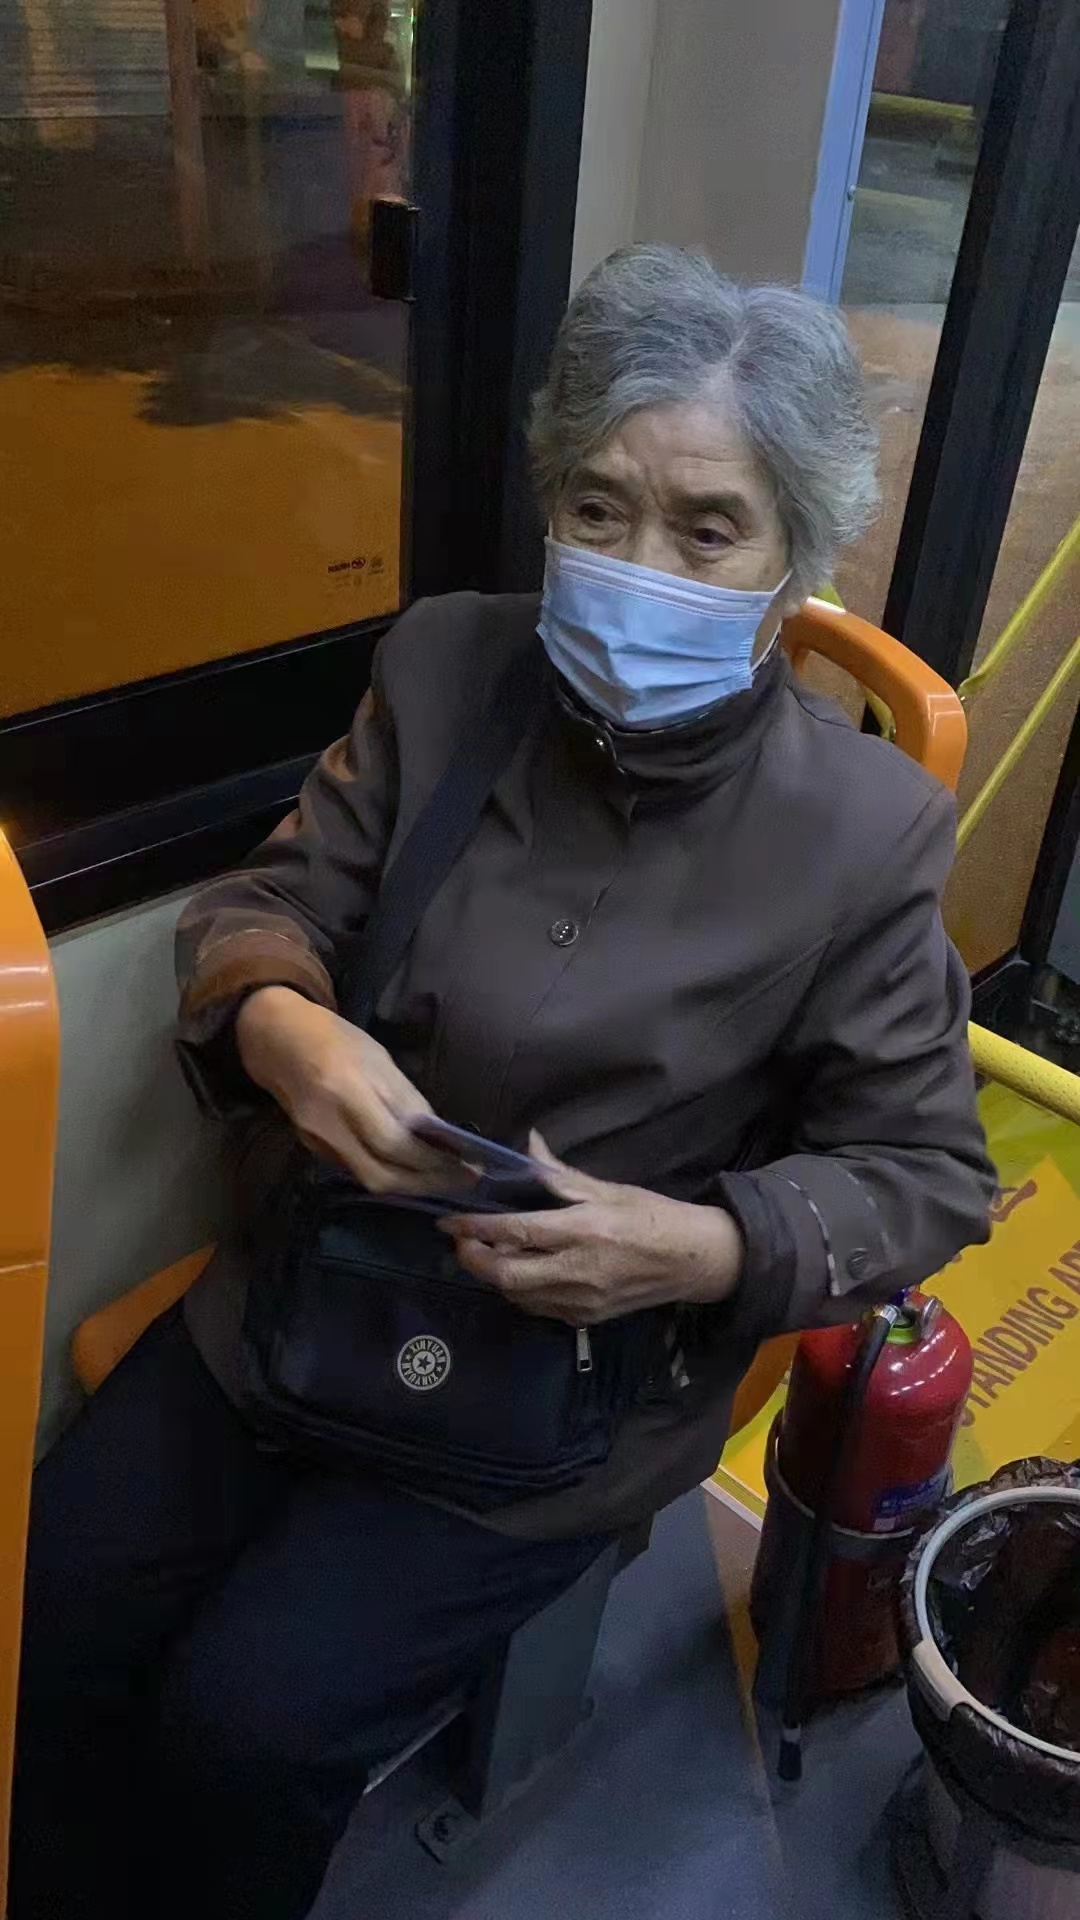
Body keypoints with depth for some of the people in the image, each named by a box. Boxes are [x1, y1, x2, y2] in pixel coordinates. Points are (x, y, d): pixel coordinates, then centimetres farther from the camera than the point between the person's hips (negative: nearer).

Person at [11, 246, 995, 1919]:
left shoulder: (866, 832, -17)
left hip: (575, 1375, -3)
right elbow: (268, 899, -1)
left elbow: (926, 1176, -9)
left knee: (246, 1722, -8)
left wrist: (704, 1250, -27)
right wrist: (275, 1021, -25)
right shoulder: (448, 667, -8)